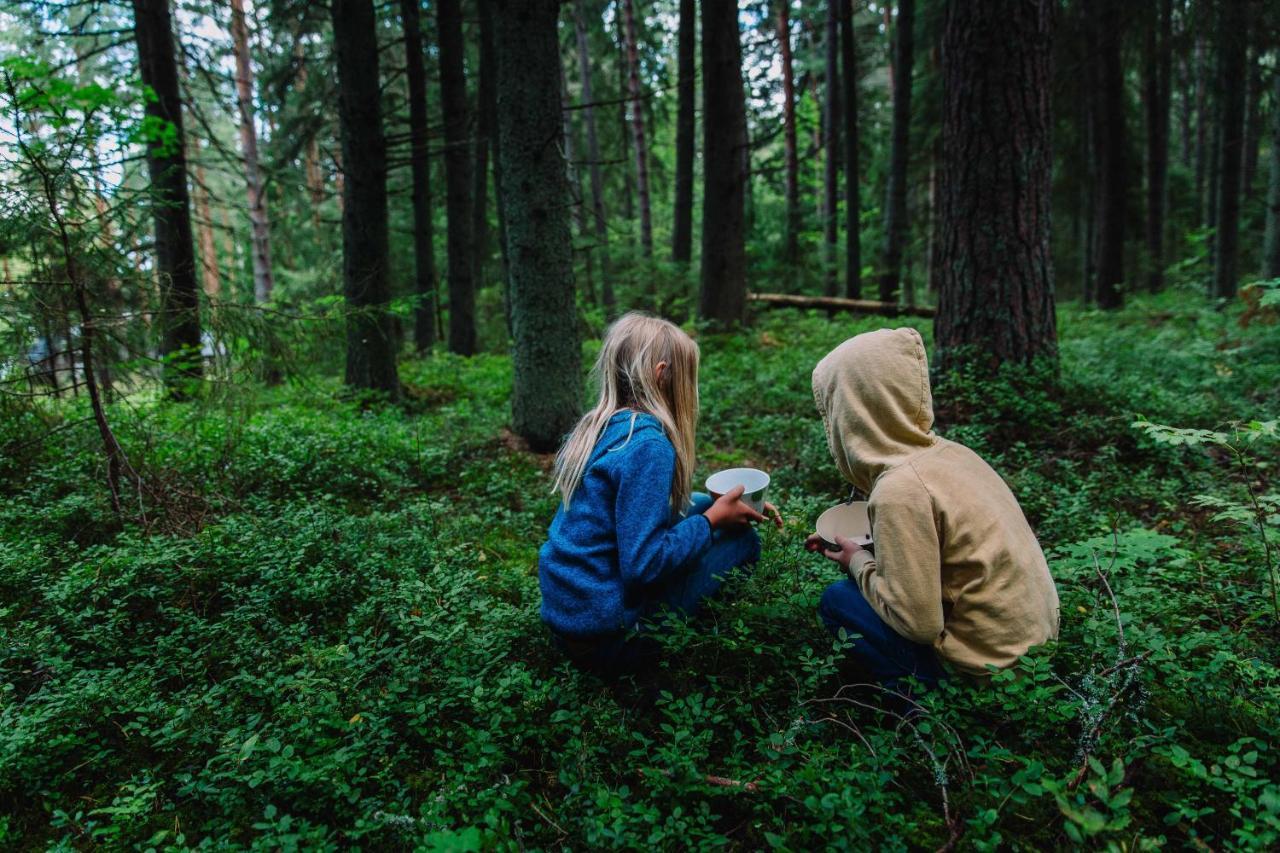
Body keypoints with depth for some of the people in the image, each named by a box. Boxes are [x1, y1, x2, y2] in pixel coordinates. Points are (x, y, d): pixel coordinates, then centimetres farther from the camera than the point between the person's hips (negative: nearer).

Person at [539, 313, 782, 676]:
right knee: (743, 540, 1)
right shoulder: (647, 443, -21)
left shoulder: (596, 426, 6)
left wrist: (722, 502, 12)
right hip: (607, 638, -8)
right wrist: (713, 518, -11)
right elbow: (644, 564, -24)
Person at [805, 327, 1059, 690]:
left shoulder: (899, 490, -25)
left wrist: (858, 562, -8)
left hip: (995, 665, -8)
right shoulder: (945, 451, -1)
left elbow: (919, 623, -23)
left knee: (838, 600, -1)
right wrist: (860, 547, 9)